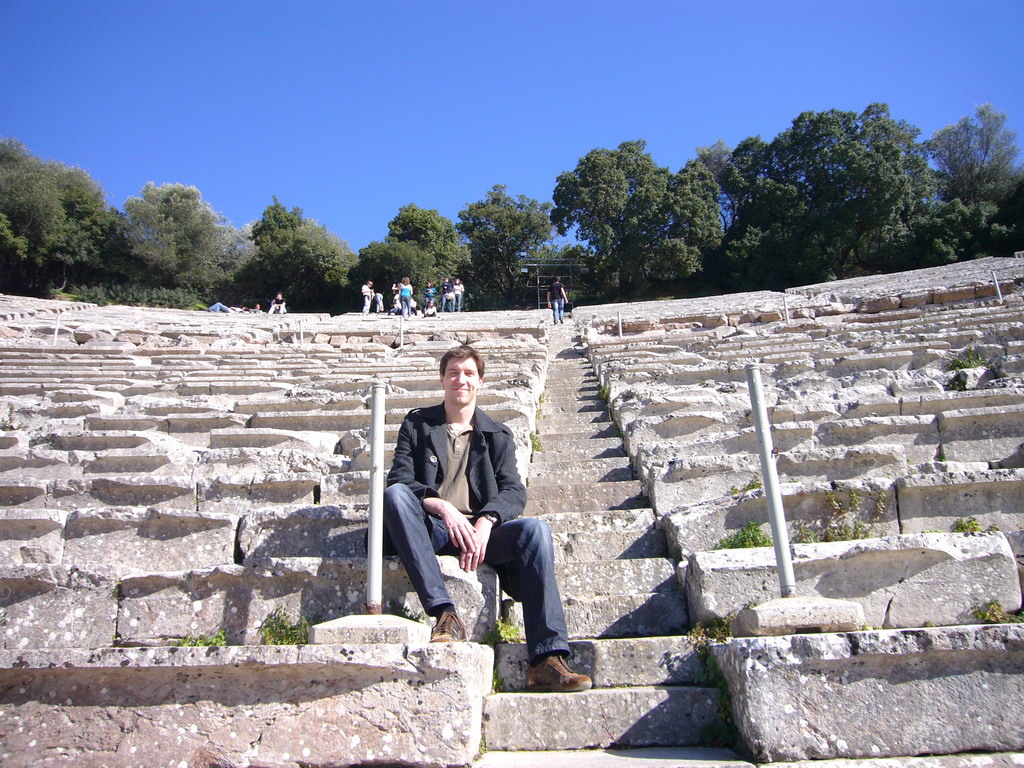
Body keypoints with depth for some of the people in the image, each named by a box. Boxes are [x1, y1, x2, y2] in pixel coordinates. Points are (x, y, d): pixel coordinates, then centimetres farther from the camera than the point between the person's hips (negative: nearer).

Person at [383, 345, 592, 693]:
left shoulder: (497, 435, 18)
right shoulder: (417, 424, 15)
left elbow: (514, 491, 3)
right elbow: (399, 479, 1)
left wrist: (485, 522, -19)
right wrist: (444, 509, -18)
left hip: (481, 530, 1)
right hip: (431, 530, 0)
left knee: (535, 529, -27)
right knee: (394, 494, -30)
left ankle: (547, 660, -32)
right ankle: (444, 612, -38)